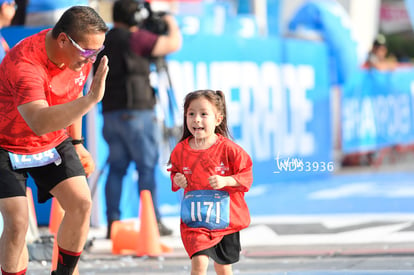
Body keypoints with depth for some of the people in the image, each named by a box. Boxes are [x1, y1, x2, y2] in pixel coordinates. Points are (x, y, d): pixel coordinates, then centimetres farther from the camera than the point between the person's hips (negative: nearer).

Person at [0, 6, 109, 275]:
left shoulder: (80, 54, -11)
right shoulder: (23, 64, -37)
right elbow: (39, 122, -52)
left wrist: (77, 144, 16)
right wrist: (90, 99, -58)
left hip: (54, 142, 6)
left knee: (81, 204, -9)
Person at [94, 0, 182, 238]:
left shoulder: (104, 42, 13)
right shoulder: (135, 38, -9)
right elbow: (173, 44, -6)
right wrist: (172, 24, 14)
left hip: (110, 114, 7)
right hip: (136, 112, -7)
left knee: (117, 168, 8)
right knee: (147, 167, -2)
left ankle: (113, 223, 4)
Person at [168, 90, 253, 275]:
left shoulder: (228, 149, -11)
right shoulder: (180, 150, -2)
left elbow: (246, 175, -5)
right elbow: (174, 171, 16)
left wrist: (225, 181, -21)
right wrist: (176, 180, -6)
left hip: (225, 218, 0)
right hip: (194, 221, 0)